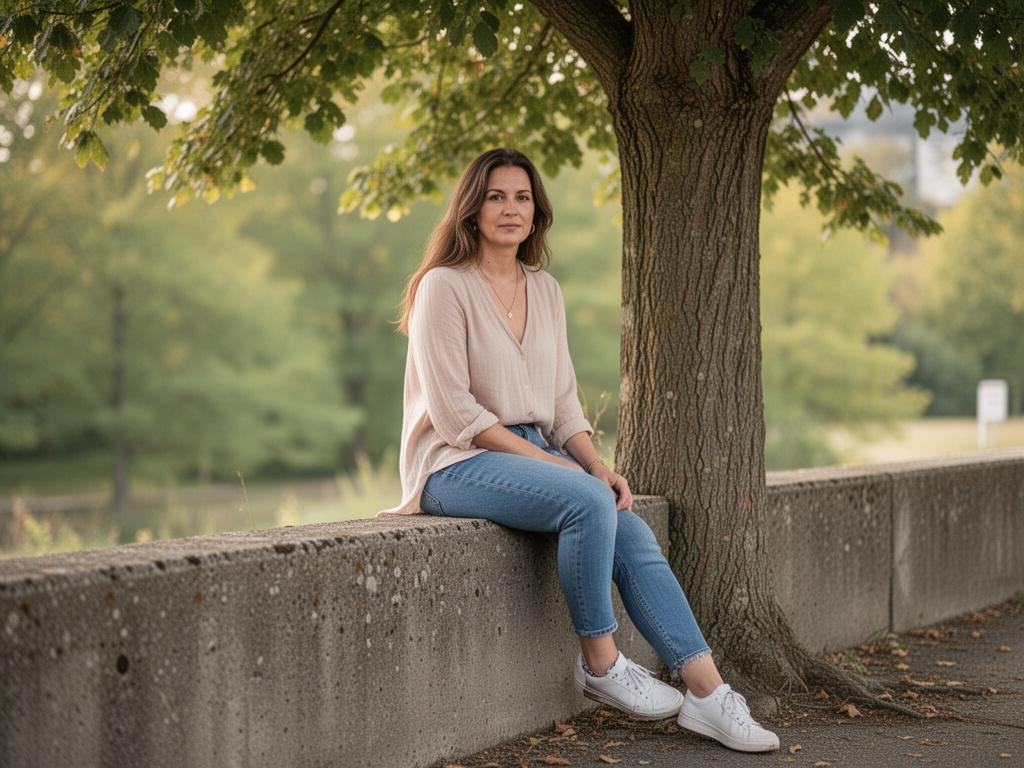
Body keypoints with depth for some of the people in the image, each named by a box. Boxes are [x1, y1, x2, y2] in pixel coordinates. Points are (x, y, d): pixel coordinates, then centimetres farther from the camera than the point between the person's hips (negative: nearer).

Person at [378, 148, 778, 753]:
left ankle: (708, 694, -18)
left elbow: (562, 398, 14)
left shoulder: (546, 290, 13)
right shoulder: (444, 287, -9)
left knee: (632, 532, -17)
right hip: (456, 464, -6)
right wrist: (546, 460, -18)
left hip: (535, 454, 7)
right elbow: (453, 411, -15)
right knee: (587, 500, -31)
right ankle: (599, 665, -15)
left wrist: (597, 464, -4)